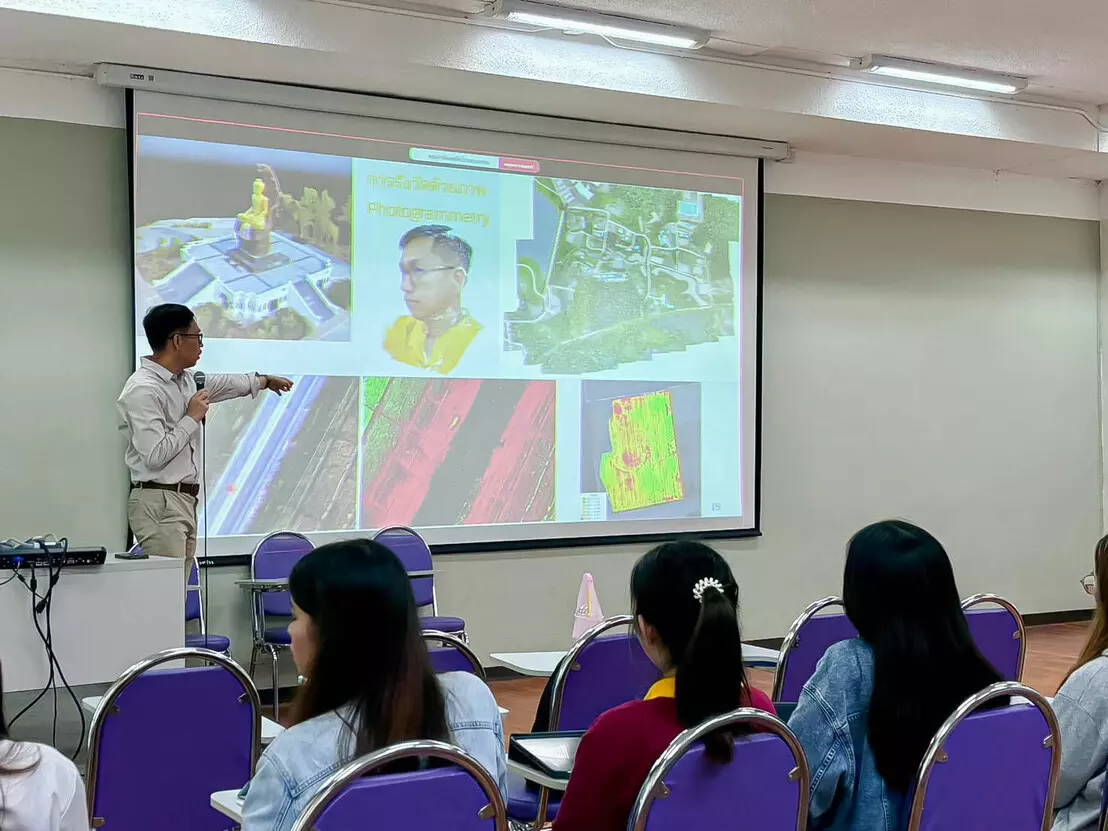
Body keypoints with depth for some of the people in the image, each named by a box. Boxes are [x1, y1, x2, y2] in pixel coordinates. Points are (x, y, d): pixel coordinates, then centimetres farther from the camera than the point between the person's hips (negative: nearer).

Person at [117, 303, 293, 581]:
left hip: (184, 501, 9)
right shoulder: (143, 389, -15)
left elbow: (222, 384, 34)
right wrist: (192, 418, -10)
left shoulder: (185, 380, 12)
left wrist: (265, 380, 48)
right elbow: (155, 455, -22)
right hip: (159, 504, -9)